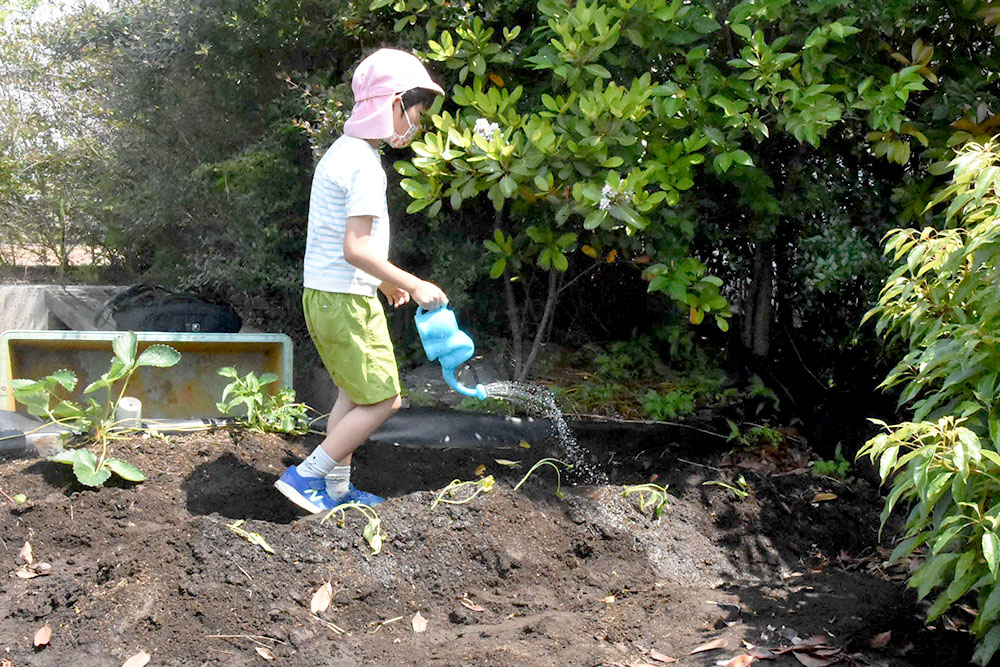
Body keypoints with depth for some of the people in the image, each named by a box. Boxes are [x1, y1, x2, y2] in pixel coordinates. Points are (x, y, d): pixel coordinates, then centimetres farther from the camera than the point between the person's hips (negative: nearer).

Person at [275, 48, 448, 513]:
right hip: (346, 300, -10)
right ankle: (306, 476, 2)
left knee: (352, 393, 19)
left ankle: (336, 489, 23)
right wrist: (414, 285, -17)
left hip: (322, 294, 10)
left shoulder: (340, 152, 13)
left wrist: (384, 280, 23)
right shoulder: (365, 165, -18)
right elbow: (355, 248, -23)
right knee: (381, 399, 0)